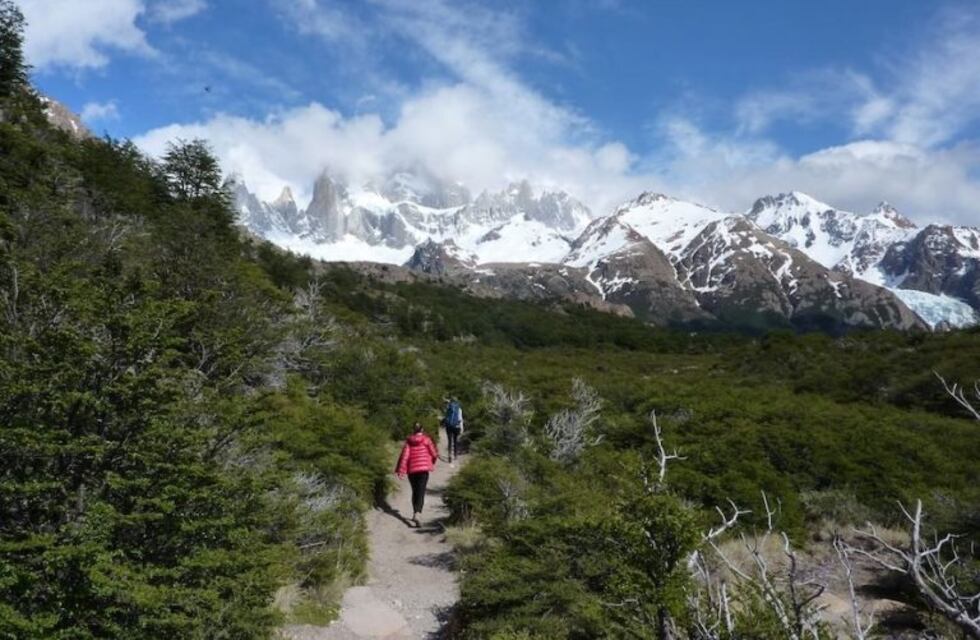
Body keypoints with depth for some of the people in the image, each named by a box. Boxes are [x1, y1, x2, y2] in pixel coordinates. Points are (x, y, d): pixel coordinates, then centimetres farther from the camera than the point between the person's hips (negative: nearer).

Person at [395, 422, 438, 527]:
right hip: (423, 468, -3)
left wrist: (401, 470, -6)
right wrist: (433, 461, 25)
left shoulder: (409, 441, 3)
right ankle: (417, 515, -25)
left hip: (411, 469, 3)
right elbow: (434, 453, 3)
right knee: (421, 492, -7)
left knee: (415, 492, 20)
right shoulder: (426, 439, -1)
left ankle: (415, 514, 31)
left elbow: (404, 455, -4)